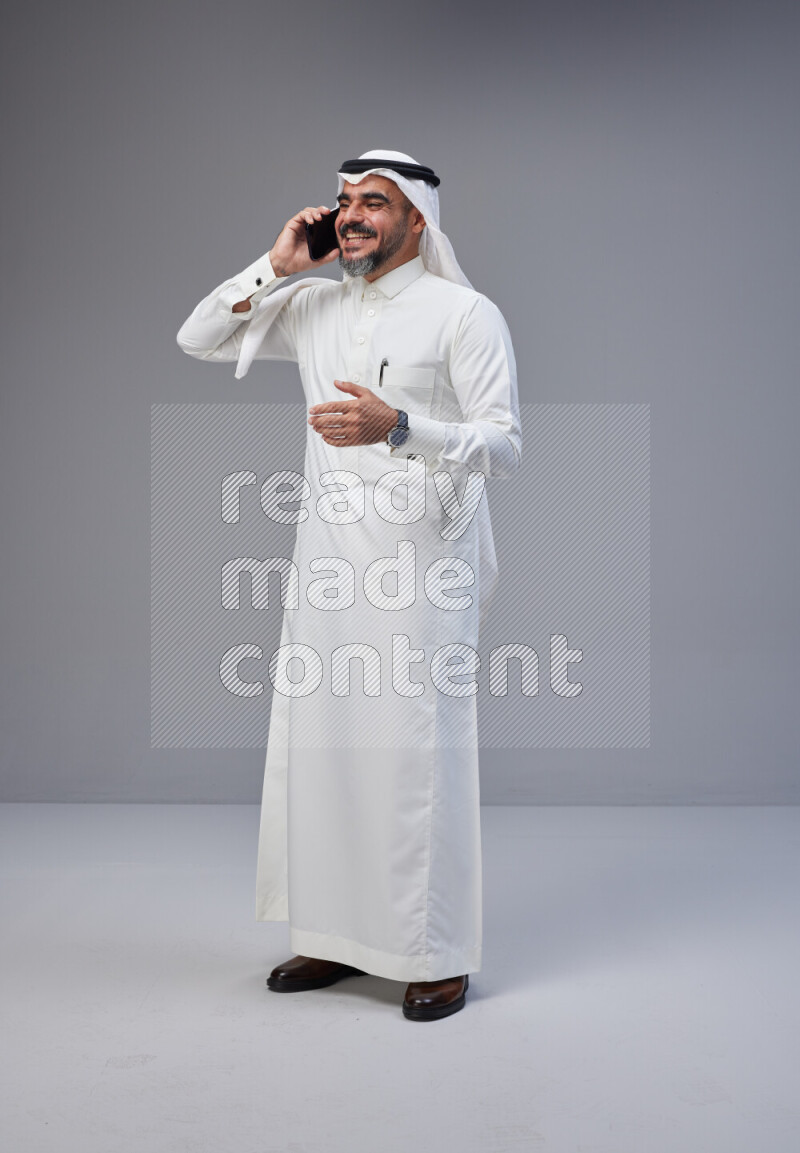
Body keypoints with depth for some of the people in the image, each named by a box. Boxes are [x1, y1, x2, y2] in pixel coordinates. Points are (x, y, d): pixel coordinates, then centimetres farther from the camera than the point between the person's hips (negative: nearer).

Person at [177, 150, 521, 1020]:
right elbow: (198, 339, 18)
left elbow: (504, 444, -10)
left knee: (419, 754, -4)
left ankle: (439, 956, 8)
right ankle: (335, 938, 21)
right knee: (317, 746, 7)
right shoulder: (313, 307, 14)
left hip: (422, 566, -5)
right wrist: (276, 265, 6)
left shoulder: (465, 314, -2)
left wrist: (397, 427, -26)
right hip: (327, 565, 6)